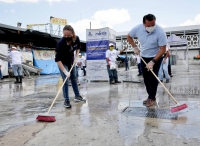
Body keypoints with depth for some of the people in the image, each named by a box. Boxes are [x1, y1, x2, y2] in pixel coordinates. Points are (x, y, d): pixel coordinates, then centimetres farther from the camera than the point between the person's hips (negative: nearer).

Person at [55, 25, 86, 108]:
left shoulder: (76, 39, -21)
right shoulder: (61, 43, -36)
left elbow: (78, 47, 3)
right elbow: (58, 59, -37)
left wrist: (76, 57, -8)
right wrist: (65, 71, -42)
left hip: (71, 60, 5)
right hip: (62, 62, -5)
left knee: (74, 78, 14)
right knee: (65, 80, -10)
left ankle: (77, 96, 27)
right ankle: (66, 101, 1)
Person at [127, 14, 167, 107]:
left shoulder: (160, 32, -29)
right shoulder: (138, 28, -19)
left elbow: (162, 49, -25)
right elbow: (129, 36, 2)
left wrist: (152, 62, -30)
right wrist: (135, 47, -7)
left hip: (156, 57, -4)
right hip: (144, 57, 4)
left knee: (153, 77, -11)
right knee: (146, 77, 7)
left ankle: (152, 98, 0)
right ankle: (150, 96, 20)